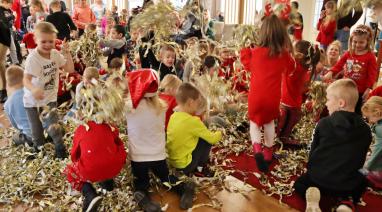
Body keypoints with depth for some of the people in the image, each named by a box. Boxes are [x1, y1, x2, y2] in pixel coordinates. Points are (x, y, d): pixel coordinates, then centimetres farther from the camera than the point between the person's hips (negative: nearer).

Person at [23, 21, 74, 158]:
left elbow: (70, 69, -6)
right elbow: (26, 79, -36)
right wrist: (33, 90, -58)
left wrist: (67, 53, -18)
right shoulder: (33, 58, -27)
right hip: (33, 100, -4)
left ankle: (60, 151, 26)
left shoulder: (55, 54, -8)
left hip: (50, 98, 4)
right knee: (37, 131, 11)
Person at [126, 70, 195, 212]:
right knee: (165, 177, 28)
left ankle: (142, 195, -12)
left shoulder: (130, 106, -20)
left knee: (141, 182, 20)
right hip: (158, 154, 3)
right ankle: (184, 187, 0)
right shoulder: (162, 106, -7)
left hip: (138, 156, -3)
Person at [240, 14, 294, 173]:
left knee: (254, 122, 19)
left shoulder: (256, 52, -6)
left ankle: (257, 148, -6)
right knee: (269, 121, 27)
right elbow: (290, 68, 16)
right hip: (273, 97, 1)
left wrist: (245, 51, 24)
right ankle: (268, 151, 34)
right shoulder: (284, 54, -4)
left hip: (256, 96, -1)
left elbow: (248, 66, 13)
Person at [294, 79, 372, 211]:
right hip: (347, 184, 1)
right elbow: (360, 161, 8)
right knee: (361, 182, 34)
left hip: (318, 179, -1)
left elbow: (313, 152, 1)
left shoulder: (323, 123, -11)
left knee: (300, 184, 30)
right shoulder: (365, 130, -4)